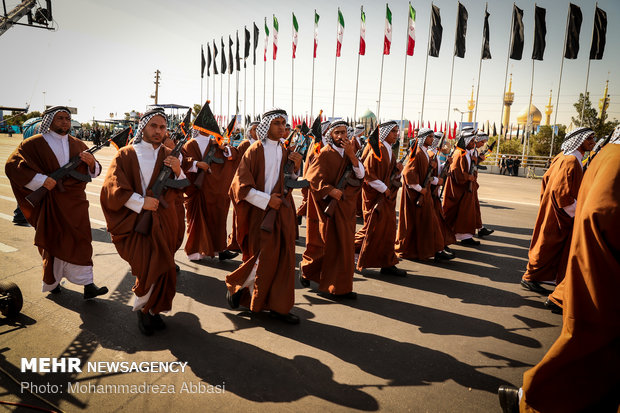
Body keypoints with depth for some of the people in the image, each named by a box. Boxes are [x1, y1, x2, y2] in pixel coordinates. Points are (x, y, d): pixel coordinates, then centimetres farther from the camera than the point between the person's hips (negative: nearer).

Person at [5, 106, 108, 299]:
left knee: (80, 241, 0)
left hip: (75, 200, 3)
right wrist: (41, 180, -19)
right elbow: (12, 166, -8)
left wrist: (91, 162, -12)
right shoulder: (35, 143, -1)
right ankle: (52, 282, 27)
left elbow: (94, 172, 12)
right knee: (56, 243, 6)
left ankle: (87, 285, 2)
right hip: (52, 202, -3)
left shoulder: (77, 145, 11)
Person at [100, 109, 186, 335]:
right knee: (151, 266, -16)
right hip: (135, 223, -3)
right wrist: (141, 202, -14)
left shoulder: (169, 156, 10)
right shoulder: (125, 155, 1)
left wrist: (178, 171, -11)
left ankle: (152, 309, 28)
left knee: (160, 270, 5)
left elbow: (179, 191, 8)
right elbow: (112, 189, -6)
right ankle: (143, 310, 11)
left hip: (164, 222, 3)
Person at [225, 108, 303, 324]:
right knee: (265, 256, -5)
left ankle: (278, 306, 17)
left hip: (282, 210, 6)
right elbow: (240, 184, -12)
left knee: (283, 257, 6)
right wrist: (266, 200, -18)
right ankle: (236, 285, 23)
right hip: (260, 212, -6)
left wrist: (295, 167, -3)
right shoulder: (255, 150, -8)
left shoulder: (284, 151, 11)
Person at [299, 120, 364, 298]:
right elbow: (312, 176, -15)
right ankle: (306, 269, 29)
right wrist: (330, 190, -26)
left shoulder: (349, 152, 10)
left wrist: (351, 154, -15)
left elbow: (360, 174, -3)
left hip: (345, 207, 5)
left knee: (344, 244, 6)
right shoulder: (325, 154, -7)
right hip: (327, 205, -5)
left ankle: (341, 288, 16)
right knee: (326, 243, 2)